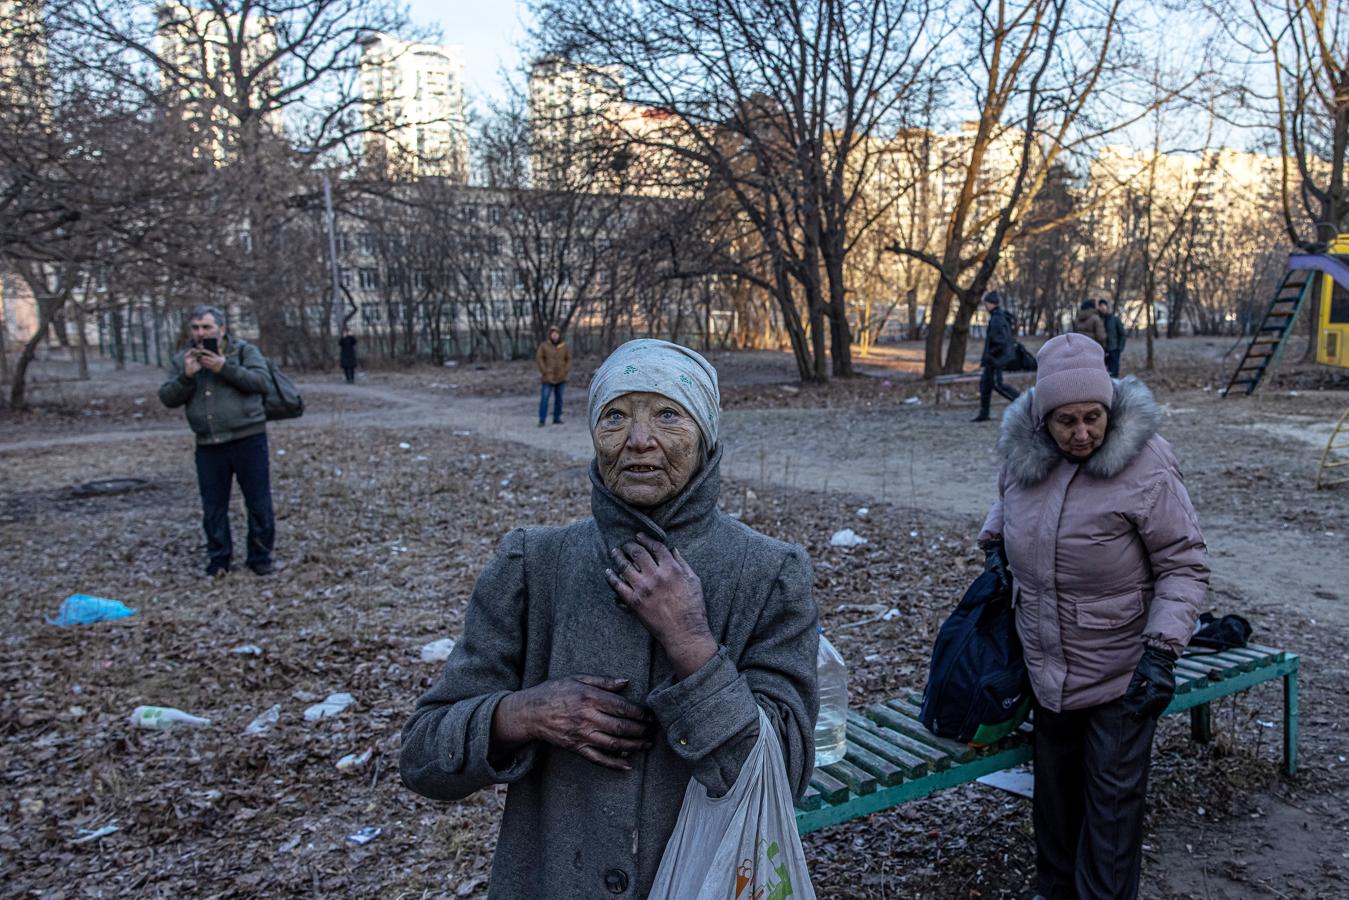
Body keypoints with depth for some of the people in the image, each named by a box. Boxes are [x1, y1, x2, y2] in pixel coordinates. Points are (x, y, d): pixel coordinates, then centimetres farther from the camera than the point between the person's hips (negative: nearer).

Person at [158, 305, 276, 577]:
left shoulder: (244, 350, 1)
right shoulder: (183, 360, 10)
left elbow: (262, 380, -13)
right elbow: (168, 398, 5)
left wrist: (225, 368, -20)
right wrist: (187, 376, -12)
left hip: (248, 439, -3)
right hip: (208, 445, 3)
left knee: (259, 503, 2)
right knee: (213, 506, 9)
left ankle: (260, 557, 16)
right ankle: (218, 558, 24)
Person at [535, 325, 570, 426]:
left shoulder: (564, 346, 2)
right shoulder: (544, 346, -6)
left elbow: (569, 359, 7)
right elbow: (538, 358, -7)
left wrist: (566, 372, -4)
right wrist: (544, 371, -13)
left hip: (561, 377, 3)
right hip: (548, 377, -3)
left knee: (559, 398, 8)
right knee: (544, 398, -8)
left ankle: (557, 418, 17)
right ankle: (542, 420, -7)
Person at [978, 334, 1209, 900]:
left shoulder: (1145, 465, -19)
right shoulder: (1022, 452, -6)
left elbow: (1184, 565, -14)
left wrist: (1162, 650, -23)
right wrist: (994, 543, 2)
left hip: (1121, 676, -5)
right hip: (1047, 666, 5)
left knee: (1112, 803, 4)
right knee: (1054, 790, 20)